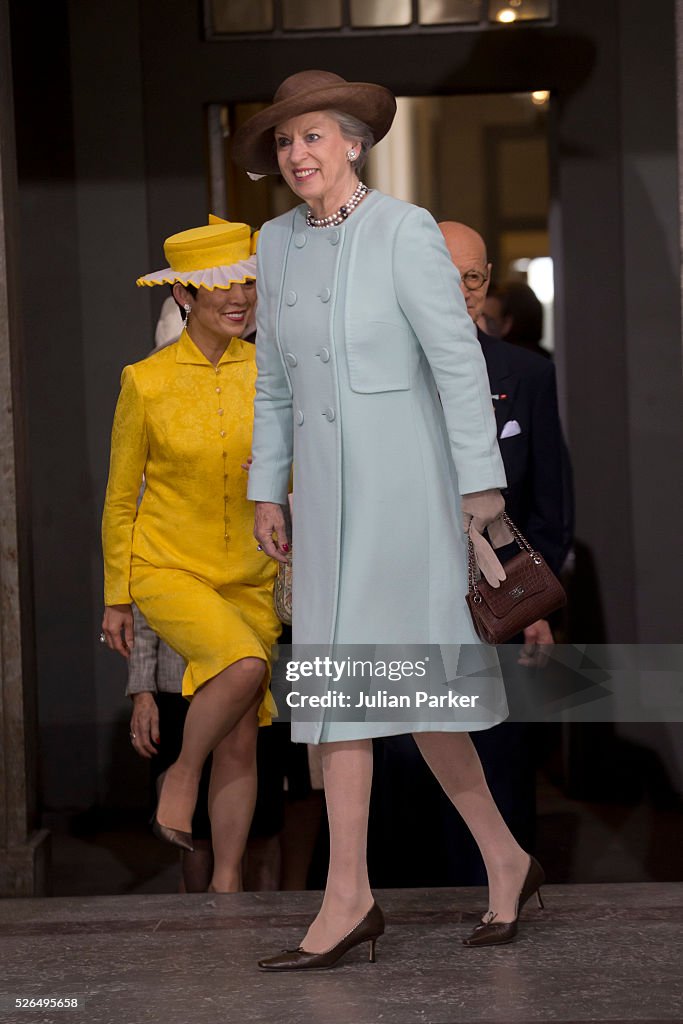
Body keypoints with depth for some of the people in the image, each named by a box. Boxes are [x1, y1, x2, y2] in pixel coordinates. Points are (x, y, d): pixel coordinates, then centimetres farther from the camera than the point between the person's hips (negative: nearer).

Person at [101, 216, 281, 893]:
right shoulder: (146, 382, -6)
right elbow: (120, 498, 1)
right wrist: (116, 600, 3)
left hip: (249, 580, 3)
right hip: (168, 570, -3)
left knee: (240, 741, 4)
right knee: (245, 665, -31)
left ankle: (226, 884, 17)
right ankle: (180, 777, -6)